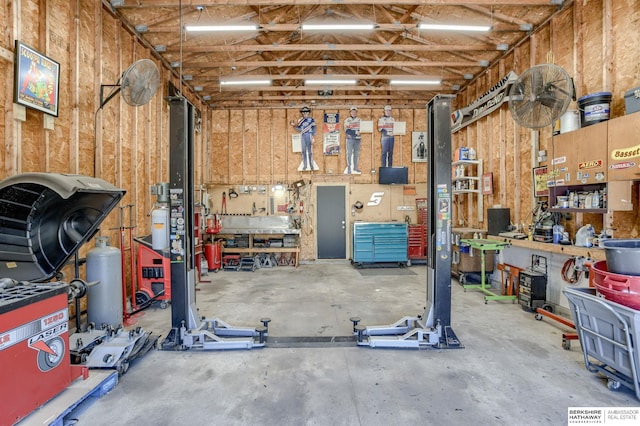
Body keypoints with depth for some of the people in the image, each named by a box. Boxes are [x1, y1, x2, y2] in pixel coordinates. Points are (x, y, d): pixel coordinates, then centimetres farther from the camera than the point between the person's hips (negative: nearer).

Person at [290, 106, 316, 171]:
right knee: (304, 151, 3)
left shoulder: (311, 120, 1)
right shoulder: (300, 120, 11)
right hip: (302, 136, 4)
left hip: (309, 136, -3)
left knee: (310, 151, -3)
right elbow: (299, 129, 10)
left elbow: (313, 129, -1)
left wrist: (313, 138, -9)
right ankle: (305, 166, 9)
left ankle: (311, 165, 4)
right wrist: (294, 125, -5)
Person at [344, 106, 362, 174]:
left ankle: (355, 167, 17)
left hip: (357, 139, 3)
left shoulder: (359, 120, 13)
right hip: (350, 139, -3)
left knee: (356, 153, 7)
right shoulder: (347, 120, 3)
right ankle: (349, 168, 0)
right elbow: (347, 131, -7)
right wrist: (355, 132, -16)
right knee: (349, 153, -5)